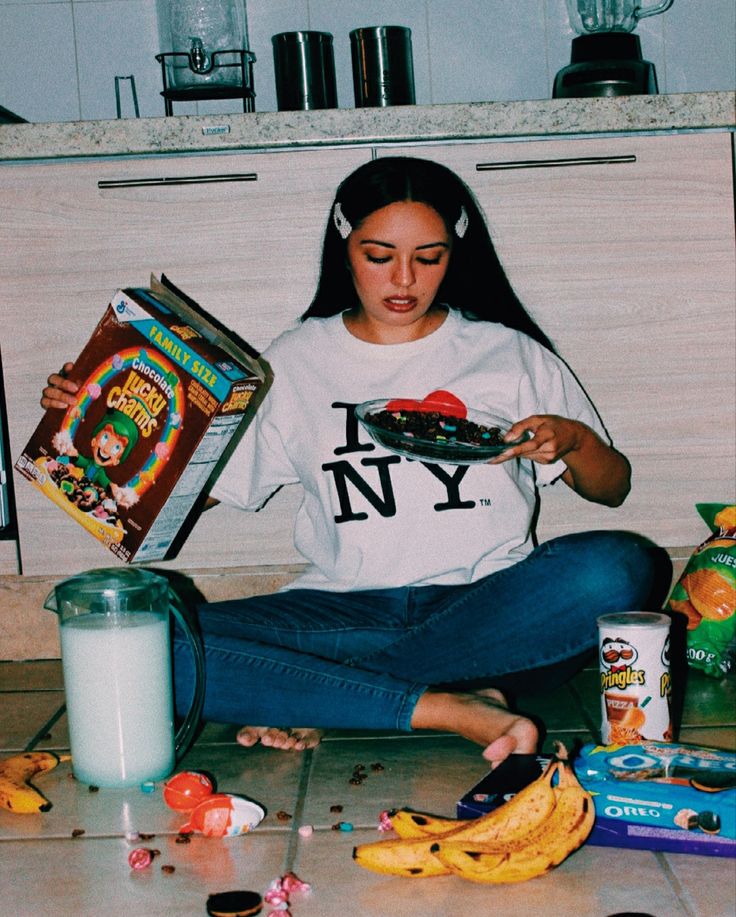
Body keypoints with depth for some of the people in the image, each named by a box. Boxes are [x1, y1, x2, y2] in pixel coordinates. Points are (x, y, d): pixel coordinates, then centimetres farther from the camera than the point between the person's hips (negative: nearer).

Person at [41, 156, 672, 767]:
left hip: (489, 605, 1)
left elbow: (613, 488, 16)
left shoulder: (510, 354, 12)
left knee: (622, 567, -32)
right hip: (348, 610, 0)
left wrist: (574, 439, -6)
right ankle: (452, 708, -30)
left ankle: (326, 704, -24)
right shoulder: (297, 362, 14)